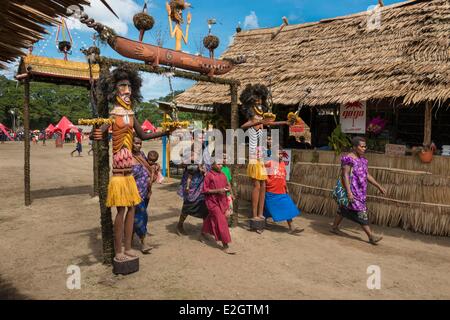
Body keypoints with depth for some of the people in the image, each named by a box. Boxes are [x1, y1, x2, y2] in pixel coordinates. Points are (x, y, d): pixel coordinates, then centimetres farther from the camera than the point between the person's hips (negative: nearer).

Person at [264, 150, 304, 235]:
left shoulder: (283, 164, 9)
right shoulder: (269, 163, -9)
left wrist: (286, 188, 16)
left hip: (282, 192, 5)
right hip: (271, 192, -5)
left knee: (288, 209, 4)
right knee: (267, 210, 7)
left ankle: (292, 228, 11)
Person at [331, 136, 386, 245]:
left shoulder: (363, 159, 13)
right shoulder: (348, 159, -14)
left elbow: (367, 175, 17)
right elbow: (345, 175, -19)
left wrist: (379, 187, 14)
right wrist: (349, 192, -25)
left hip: (360, 190, 9)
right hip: (352, 190, -9)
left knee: (344, 209, 17)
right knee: (361, 211, -7)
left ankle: (334, 227, 30)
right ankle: (371, 236, -3)